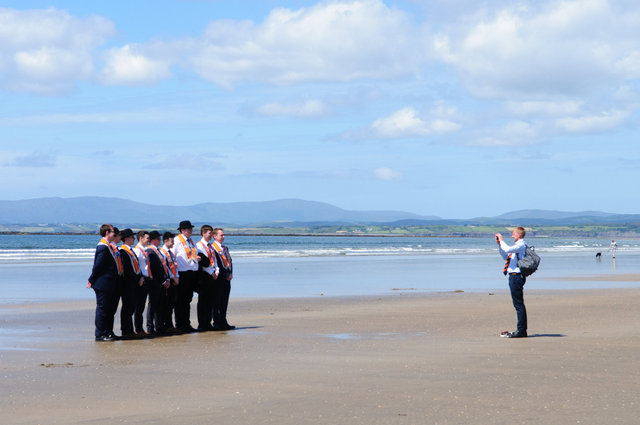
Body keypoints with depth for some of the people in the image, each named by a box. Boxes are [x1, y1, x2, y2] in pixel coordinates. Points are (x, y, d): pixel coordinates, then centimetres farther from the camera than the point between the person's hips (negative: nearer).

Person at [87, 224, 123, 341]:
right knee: (102, 308, -4)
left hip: (110, 285, 10)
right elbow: (97, 265, -17)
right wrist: (91, 281, -13)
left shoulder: (109, 246, 14)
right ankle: (100, 335, 0)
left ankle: (108, 332, 22)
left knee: (111, 309, 14)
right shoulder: (103, 247, -17)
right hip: (103, 284, -10)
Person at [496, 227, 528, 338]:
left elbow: (508, 249, -27)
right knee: (518, 304, 12)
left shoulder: (521, 245, -11)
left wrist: (501, 240, -12)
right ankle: (522, 330, 16)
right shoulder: (517, 245, 20)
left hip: (516, 276, -10)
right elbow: (505, 256, 25)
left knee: (518, 304, -9)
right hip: (514, 276, 10)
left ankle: (521, 331, -8)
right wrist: (499, 244, 16)